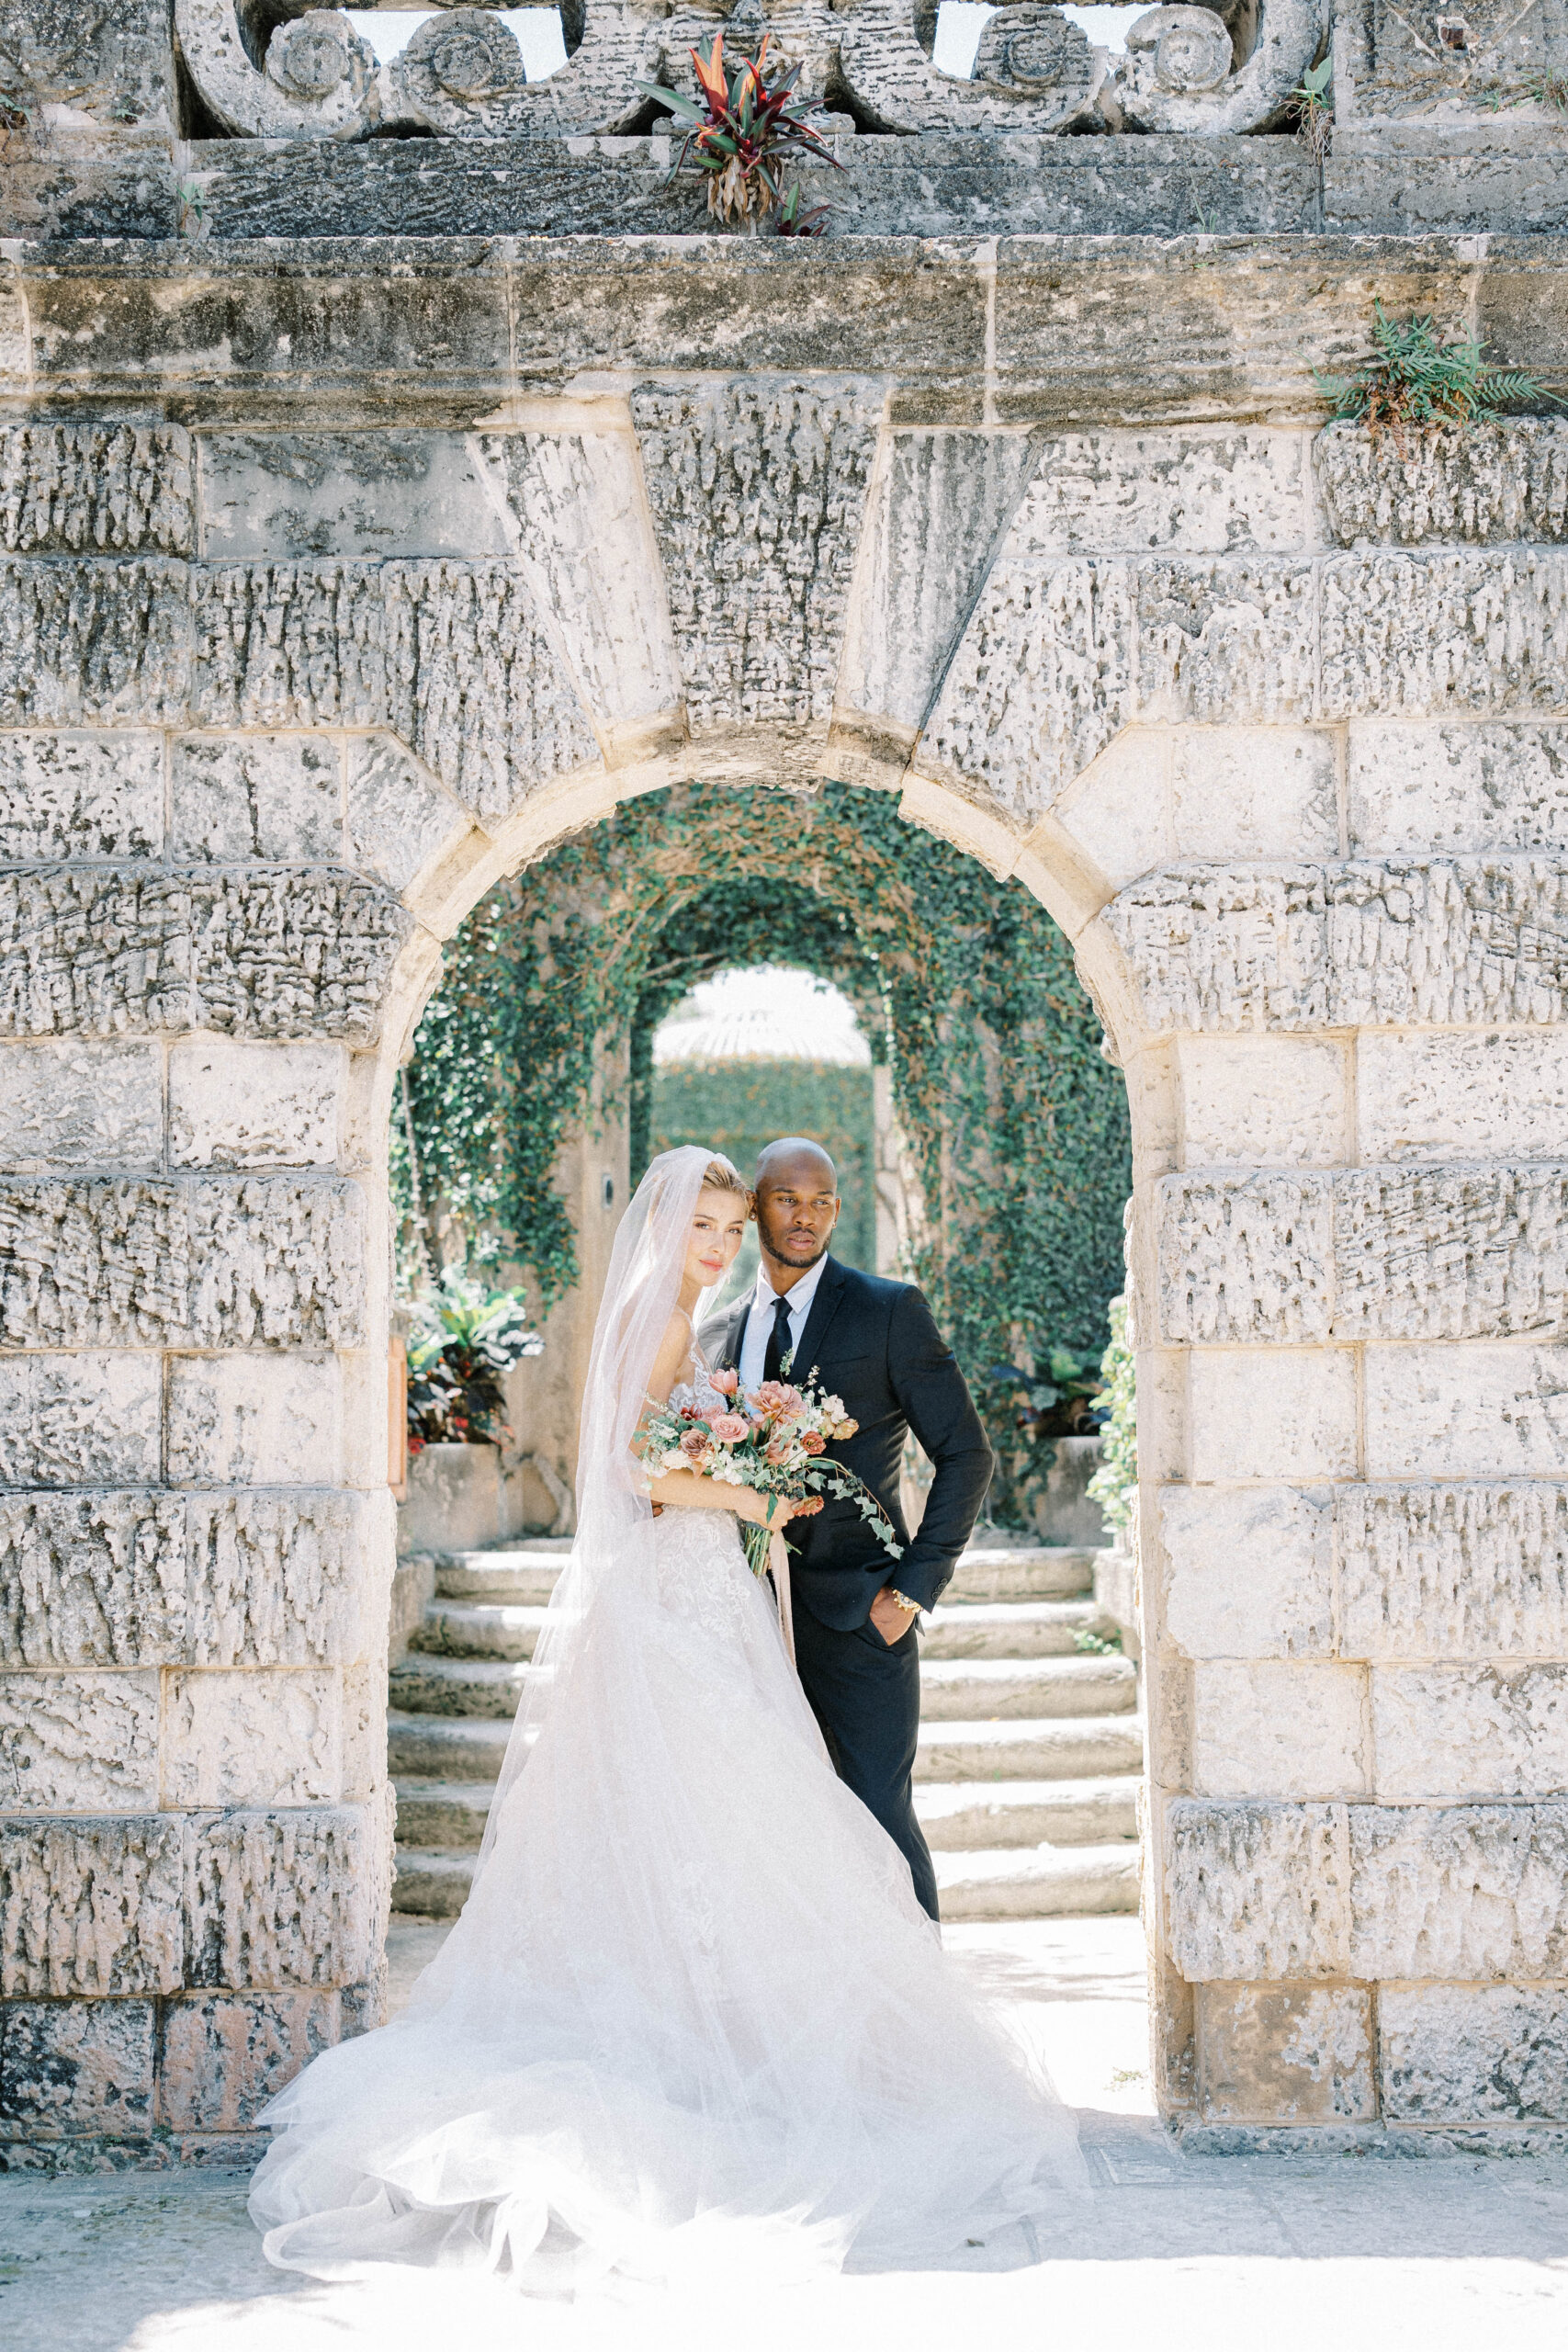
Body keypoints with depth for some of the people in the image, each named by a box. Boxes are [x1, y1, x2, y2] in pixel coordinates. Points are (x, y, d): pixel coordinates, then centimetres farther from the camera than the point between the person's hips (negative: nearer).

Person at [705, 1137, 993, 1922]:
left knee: (880, 1820, -4)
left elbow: (966, 1455, -3)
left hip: (856, 1616, -4)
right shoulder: (720, 1336, 13)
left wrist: (915, 1588, -10)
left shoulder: (890, 1311, -2)